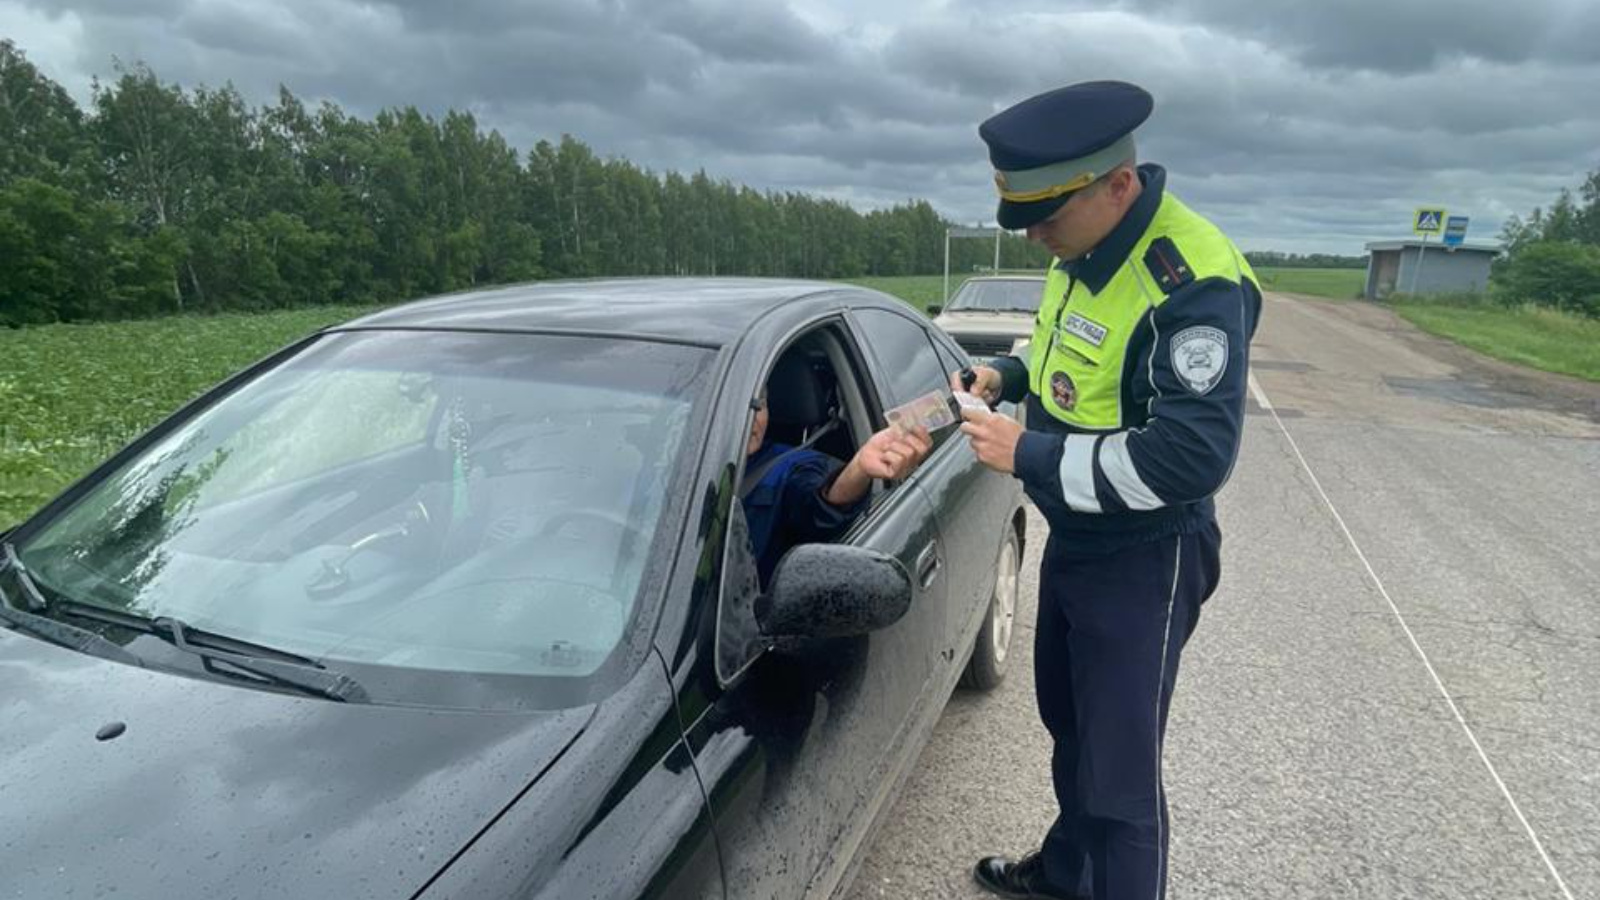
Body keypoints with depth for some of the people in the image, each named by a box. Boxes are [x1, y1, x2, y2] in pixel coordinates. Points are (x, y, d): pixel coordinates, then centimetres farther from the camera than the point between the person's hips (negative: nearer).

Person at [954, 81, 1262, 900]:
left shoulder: (1192, 282, -28)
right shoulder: (1082, 249, 0)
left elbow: (1194, 457, -32)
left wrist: (1029, 456, -28)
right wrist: (1007, 374, -2)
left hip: (1142, 561, -9)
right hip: (1072, 538, 9)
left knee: (1119, 771, 4)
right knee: (1069, 724, 26)